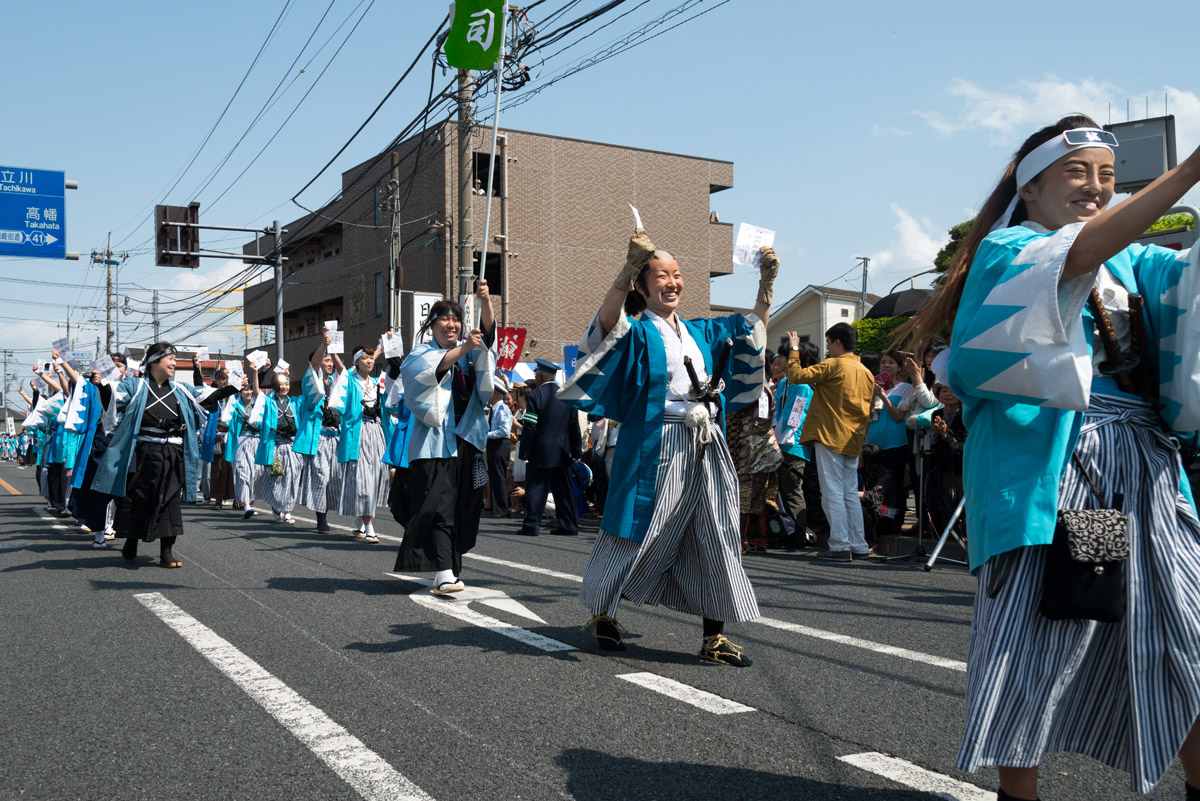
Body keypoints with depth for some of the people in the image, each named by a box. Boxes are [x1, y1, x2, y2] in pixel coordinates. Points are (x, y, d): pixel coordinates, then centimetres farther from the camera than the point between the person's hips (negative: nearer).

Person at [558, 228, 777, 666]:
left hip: (707, 448, 6)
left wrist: (766, 283, 13)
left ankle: (714, 636, 12)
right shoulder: (637, 333, -2)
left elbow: (752, 328, 25)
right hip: (658, 449, -6)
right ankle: (602, 614, 26)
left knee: (715, 540, 4)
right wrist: (629, 266, -36)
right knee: (637, 535, 4)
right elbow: (607, 319, -24)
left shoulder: (702, 332, 17)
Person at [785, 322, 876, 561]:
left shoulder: (832, 365, -10)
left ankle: (840, 546, -6)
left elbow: (796, 375, -14)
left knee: (833, 493, -5)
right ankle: (859, 546, 12)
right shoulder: (866, 372, 13)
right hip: (853, 441, 8)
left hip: (830, 437, -8)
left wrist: (794, 349, -1)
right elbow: (867, 409, 19)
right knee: (851, 494, 11)